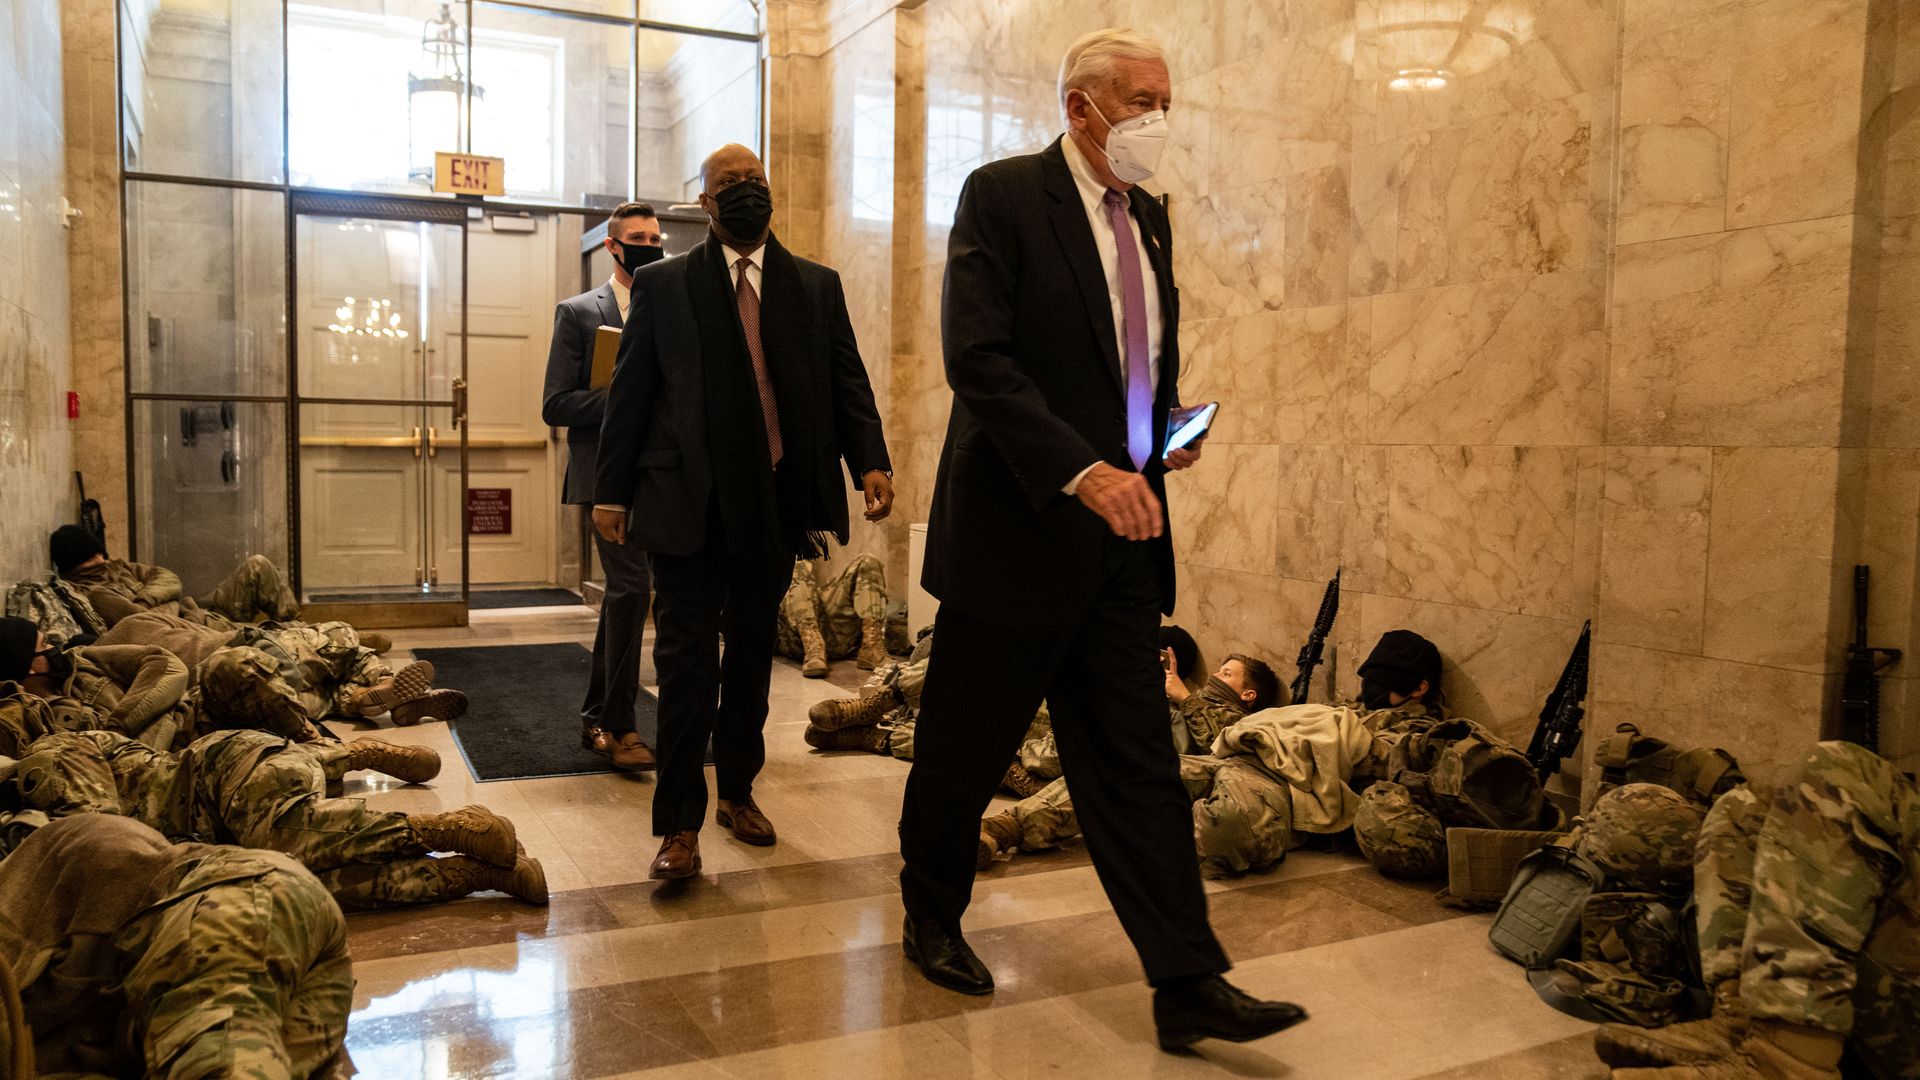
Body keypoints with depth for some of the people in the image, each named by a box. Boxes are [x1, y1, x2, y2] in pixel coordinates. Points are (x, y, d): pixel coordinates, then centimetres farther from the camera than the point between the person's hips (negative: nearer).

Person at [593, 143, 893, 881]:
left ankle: (738, 791, 28)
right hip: (687, 501, -2)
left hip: (776, 502, 3)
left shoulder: (817, 285, 11)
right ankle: (679, 825, 4)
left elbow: (847, 381, 5)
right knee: (687, 658, -4)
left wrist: (871, 461, -11)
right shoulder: (663, 285, 6)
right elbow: (630, 393, 5)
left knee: (753, 653, 13)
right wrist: (611, 491, 1)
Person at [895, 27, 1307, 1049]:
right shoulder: (1001, 195, -8)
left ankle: (1189, 986, 12)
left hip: (1120, 540, 6)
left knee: (1139, 768, 6)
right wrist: (1081, 472, -27)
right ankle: (932, 919, 34)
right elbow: (976, 358, -19)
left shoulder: (1148, 216, 14)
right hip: (1018, 531, -6)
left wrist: (1168, 431, 5)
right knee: (963, 752, 11)